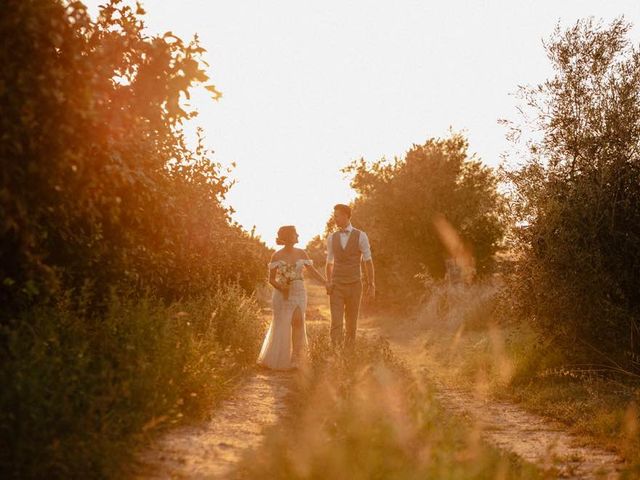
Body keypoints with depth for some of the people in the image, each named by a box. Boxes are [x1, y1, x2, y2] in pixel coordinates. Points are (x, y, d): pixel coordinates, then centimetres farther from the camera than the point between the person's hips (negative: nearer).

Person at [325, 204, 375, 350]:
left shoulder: (360, 236, -3)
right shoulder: (331, 238, 6)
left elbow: (368, 262, -2)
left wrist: (371, 286, -4)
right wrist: (328, 283, 4)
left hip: (354, 286, -1)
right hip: (337, 287, 1)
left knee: (351, 323, 9)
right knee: (336, 323, -9)